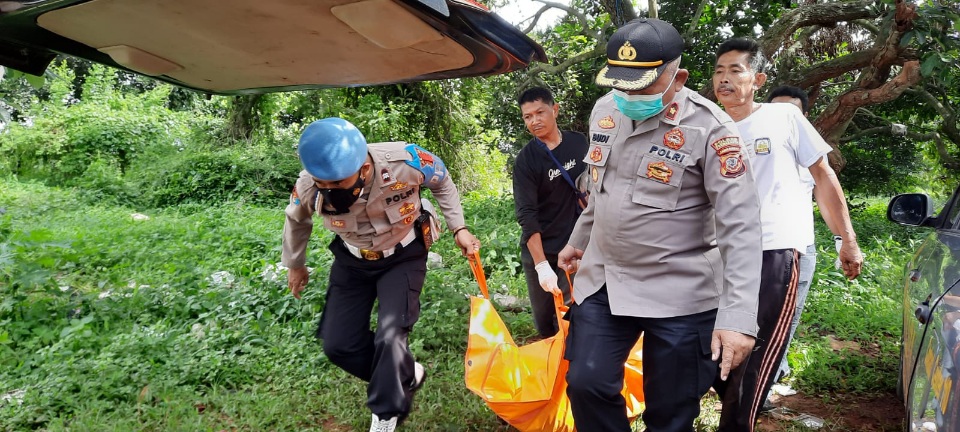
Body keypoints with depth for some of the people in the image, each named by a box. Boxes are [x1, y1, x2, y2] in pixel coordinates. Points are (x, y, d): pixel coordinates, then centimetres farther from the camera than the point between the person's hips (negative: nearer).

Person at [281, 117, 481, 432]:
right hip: (352, 261, 3)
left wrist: (459, 228, -8)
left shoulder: (403, 161, -35)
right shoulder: (309, 186, -29)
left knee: (389, 336, -18)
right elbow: (296, 220, -2)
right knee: (337, 344, 0)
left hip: (403, 257, -3)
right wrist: (295, 265, 13)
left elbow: (441, 180, -9)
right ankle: (407, 376, 23)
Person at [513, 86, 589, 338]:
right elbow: (527, 216, -18)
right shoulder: (526, 160, -12)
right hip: (540, 251, -2)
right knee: (544, 323, 8)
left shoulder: (578, 143, 0)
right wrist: (541, 265, -26)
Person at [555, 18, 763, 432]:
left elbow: (740, 226, -21)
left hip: (679, 294, -5)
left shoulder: (710, 129, -17)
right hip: (602, 281, 6)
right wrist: (579, 241, 27)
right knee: (586, 385, 5)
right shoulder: (605, 110, 3)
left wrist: (738, 316, -27)